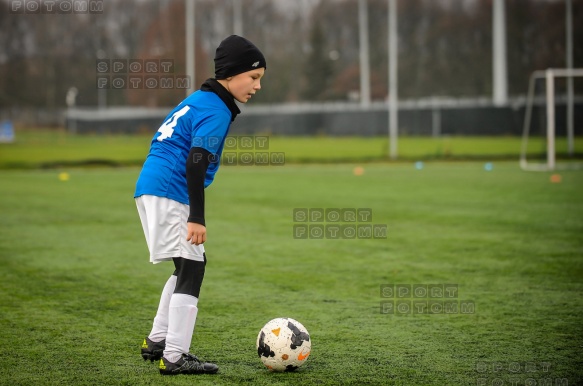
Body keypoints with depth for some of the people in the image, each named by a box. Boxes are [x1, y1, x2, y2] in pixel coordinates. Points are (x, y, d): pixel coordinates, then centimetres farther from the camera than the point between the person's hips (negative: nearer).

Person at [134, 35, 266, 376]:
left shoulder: (198, 99, 19)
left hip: (153, 189, 10)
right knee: (192, 267, -9)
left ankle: (158, 341, 25)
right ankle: (175, 357, -12)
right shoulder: (216, 111, -12)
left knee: (189, 267, 19)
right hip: (169, 193, -10)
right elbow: (196, 161, -22)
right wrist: (197, 217, -25)